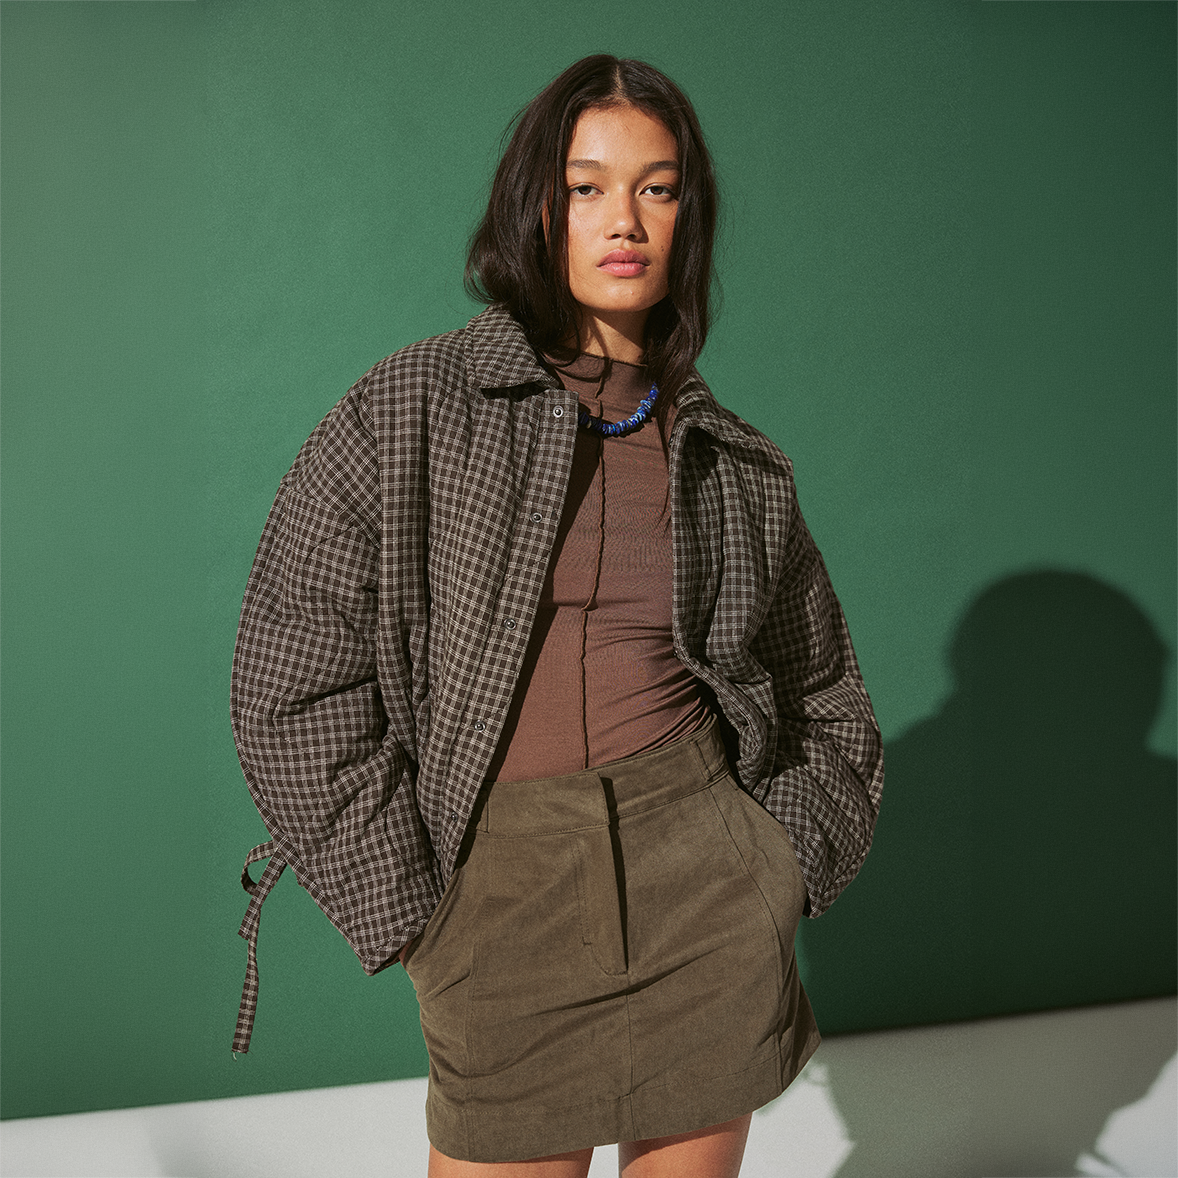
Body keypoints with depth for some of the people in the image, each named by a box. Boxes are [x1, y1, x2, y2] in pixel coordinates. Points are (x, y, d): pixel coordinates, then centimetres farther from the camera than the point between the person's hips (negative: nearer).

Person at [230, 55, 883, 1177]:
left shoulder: (733, 464, 7)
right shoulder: (406, 413, -3)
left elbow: (823, 703, 18)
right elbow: (295, 681, -6)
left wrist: (774, 880, 6)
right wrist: (414, 913, -7)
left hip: (703, 865, 3)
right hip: (502, 886, -2)